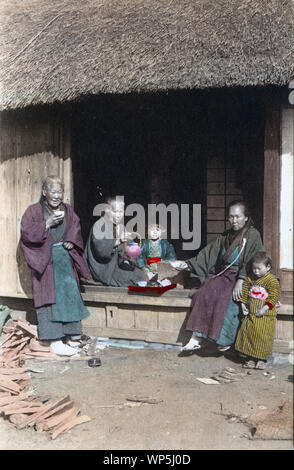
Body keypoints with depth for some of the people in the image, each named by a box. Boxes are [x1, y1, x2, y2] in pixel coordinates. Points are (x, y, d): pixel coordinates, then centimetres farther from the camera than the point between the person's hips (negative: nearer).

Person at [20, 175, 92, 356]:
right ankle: (55, 340, -4)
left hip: (65, 258, 4)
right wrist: (47, 223, -19)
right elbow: (26, 233, -11)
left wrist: (70, 242, -5)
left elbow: (76, 230, 15)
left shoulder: (68, 210, 12)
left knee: (69, 292, 1)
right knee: (51, 294, -6)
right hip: (45, 260, -4)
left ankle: (71, 334, 11)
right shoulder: (34, 211, -1)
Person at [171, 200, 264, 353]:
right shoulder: (225, 236, 18)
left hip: (242, 277, -5)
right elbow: (207, 253, 14)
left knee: (226, 298, -31)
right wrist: (188, 264, 4)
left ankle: (224, 340, -19)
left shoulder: (253, 235, -1)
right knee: (204, 293, -22)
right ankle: (196, 338, -25)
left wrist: (240, 281, -23)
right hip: (223, 275, 5)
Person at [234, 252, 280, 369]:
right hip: (250, 314, 5)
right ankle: (250, 358, 18)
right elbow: (244, 292, 12)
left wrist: (266, 308, -20)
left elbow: (274, 296, -14)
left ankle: (261, 359, 13)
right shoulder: (250, 278, 5)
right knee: (248, 334, 7)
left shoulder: (272, 280, -10)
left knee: (262, 337, -1)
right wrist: (243, 304, 3)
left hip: (265, 316, -5)